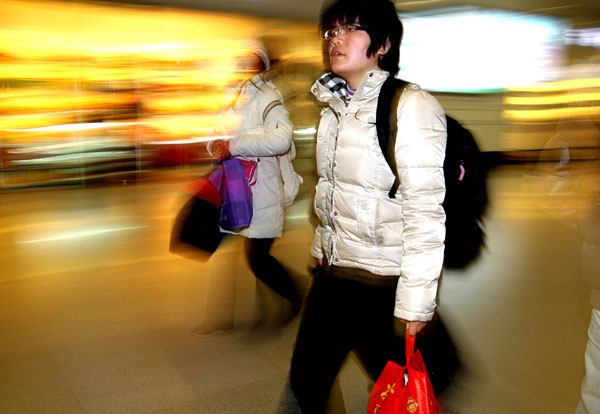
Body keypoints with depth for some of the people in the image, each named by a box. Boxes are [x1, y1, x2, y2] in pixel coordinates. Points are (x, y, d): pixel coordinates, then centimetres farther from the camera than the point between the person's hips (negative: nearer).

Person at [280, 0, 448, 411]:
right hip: (332, 272, 7)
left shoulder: (411, 105, -13)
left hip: (385, 284, -7)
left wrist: (415, 302, -17)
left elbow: (425, 209, -17)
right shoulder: (335, 107, 11)